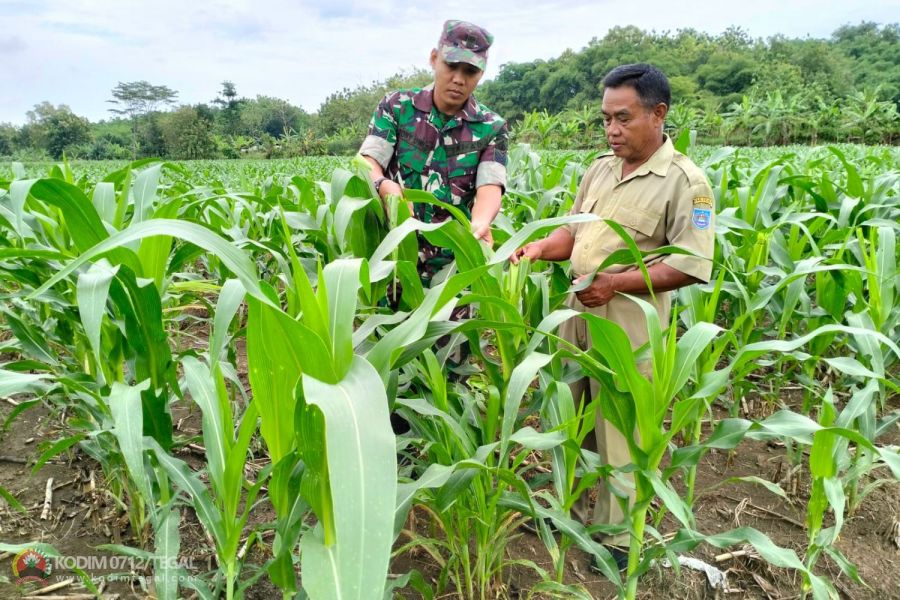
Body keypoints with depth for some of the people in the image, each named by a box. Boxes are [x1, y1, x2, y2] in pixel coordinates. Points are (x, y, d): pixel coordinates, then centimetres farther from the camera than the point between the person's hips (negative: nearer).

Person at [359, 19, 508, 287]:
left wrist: (479, 223, -34)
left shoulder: (492, 128, 2)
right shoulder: (396, 106, 4)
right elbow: (367, 162, -5)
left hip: (451, 262, 0)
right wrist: (385, 185, -30)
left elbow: (490, 187, -11)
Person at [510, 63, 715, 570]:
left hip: (627, 326, -7)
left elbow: (692, 266, -16)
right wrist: (542, 247, -7)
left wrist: (615, 283, -21)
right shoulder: (600, 169, 10)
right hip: (578, 314, 7)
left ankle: (616, 537, 25)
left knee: (617, 436, 5)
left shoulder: (685, 182, -11)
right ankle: (572, 507, 39)